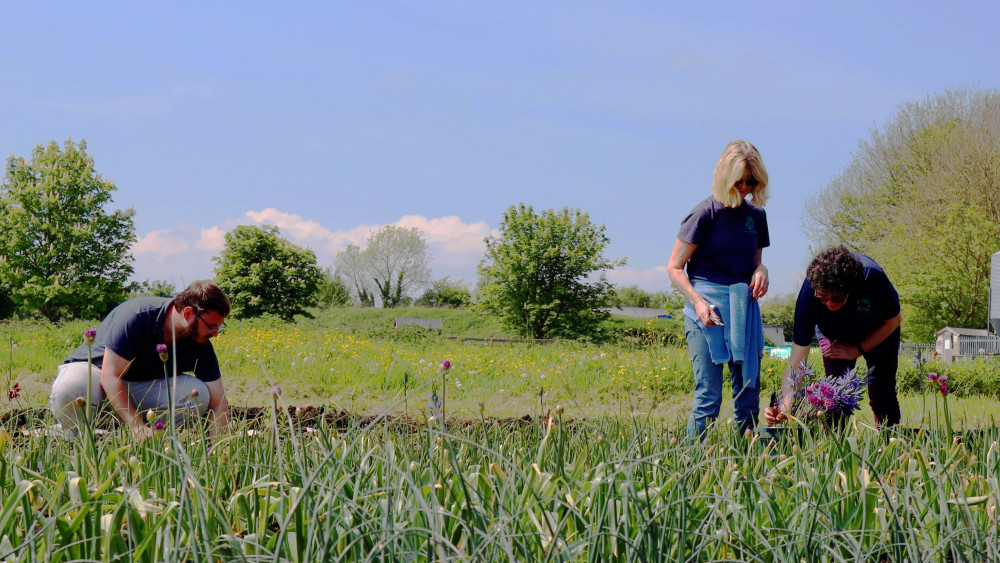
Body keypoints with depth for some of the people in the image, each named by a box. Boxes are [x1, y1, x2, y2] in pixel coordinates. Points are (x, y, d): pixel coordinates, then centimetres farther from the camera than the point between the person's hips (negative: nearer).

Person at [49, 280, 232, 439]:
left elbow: (218, 403, -9)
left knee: (199, 394, -22)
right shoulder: (135, 316, -29)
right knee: (69, 389, -41)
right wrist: (138, 427, -40)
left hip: (143, 385, 4)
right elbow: (110, 376, -31)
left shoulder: (200, 344, -12)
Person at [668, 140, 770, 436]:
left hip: (745, 308, 6)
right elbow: (674, 268, -5)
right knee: (708, 397, -9)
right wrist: (698, 302, -19)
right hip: (707, 306, -5)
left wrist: (761, 271, 0)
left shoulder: (756, 215, 11)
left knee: (749, 393, 5)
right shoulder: (705, 214, -5)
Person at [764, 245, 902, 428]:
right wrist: (786, 403, -49)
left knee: (882, 394, -7)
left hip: (879, 332, 0)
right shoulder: (808, 295, -37)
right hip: (835, 334, 1)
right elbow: (796, 360, -35)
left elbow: (893, 320, -17)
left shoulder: (872, 276, -40)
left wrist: (856, 350, -20)